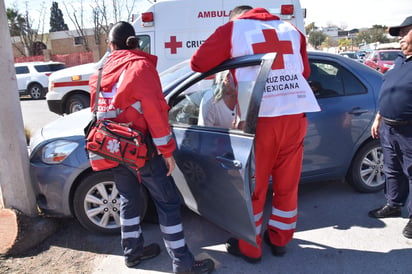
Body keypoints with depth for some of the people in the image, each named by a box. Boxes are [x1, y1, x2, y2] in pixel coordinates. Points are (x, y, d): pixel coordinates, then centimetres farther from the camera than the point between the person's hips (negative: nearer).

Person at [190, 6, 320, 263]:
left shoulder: (233, 28, 6)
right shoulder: (291, 29, 19)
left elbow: (198, 63, 5)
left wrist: (227, 63, 23)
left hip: (259, 117, -4)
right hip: (295, 115, 5)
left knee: (253, 187, 10)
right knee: (287, 184, 17)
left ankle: (249, 247, 25)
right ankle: (280, 240, 34)